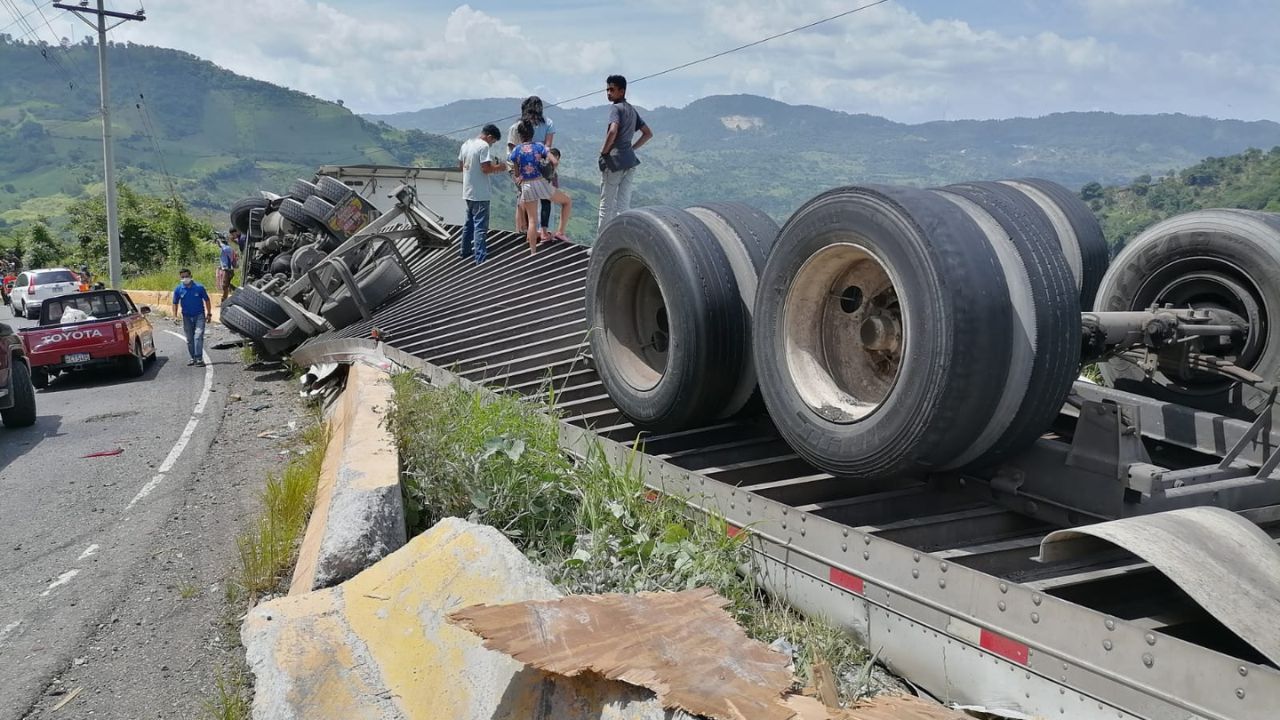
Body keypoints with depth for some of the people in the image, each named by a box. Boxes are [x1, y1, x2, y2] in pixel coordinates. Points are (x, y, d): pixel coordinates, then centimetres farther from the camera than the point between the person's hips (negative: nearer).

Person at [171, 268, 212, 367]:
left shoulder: (199, 287, -8)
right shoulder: (178, 289, -2)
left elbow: (207, 300, 2)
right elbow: (175, 303, 8)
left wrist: (209, 314, 1)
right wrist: (175, 316, -1)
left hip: (199, 315, -3)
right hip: (187, 317, 3)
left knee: (198, 336, -14)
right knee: (189, 339, 9)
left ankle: (199, 358, -15)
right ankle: (193, 358, 20)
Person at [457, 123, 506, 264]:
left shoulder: (466, 144, 10)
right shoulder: (484, 146, -15)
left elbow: (461, 166, 17)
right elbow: (486, 169, -21)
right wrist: (499, 167, -5)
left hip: (468, 191, 8)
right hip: (480, 193, -8)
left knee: (469, 222, 21)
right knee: (481, 225, -7)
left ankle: (466, 250, 32)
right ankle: (480, 257, -8)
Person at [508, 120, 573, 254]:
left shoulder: (515, 151, 0)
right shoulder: (539, 146, -3)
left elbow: (516, 173, 6)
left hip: (526, 187, 2)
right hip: (541, 183, -2)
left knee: (532, 220, 10)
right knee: (567, 202, 19)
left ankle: (533, 252, 9)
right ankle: (560, 232, 9)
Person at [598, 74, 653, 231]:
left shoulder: (615, 108, -9)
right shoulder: (632, 110, 17)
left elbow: (613, 131, -27)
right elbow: (648, 133, 21)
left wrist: (603, 151, -14)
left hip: (614, 160, -8)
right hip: (629, 160, 8)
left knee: (606, 204, 0)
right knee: (624, 204, 8)